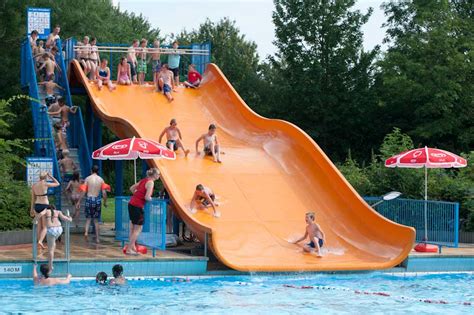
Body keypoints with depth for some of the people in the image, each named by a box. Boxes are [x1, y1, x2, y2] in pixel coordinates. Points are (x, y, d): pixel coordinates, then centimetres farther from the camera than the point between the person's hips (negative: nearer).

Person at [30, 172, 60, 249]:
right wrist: (50, 176, 7)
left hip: (37, 206, 5)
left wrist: (32, 209, 19)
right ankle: (40, 241, -20)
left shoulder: (33, 185, 3)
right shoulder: (46, 184, -13)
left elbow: (33, 198, 11)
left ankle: (39, 241, 17)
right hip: (45, 206, -5)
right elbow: (57, 184, 1)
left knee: (39, 226, 15)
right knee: (45, 227, 0)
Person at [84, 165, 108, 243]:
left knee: (88, 218, 11)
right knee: (96, 220, 10)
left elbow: (83, 191, -5)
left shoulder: (87, 178, 0)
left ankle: (86, 232, -16)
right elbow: (104, 193, 0)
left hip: (89, 199, -1)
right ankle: (97, 238, 9)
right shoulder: (101, 180, 3)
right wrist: (105, 202, 13)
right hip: (97, 199, 1)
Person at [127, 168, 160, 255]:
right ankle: (129, 249, -2)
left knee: (133, 228, 16)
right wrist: (150, 199, 1)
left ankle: (132, 247, 23)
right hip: (138, 206, -9)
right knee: (138, 229, -1)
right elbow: (147, 197, -20)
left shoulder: (144, 180, 14)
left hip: (131, 204, 9)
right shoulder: (150, 182, -11)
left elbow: (131, 188, 22)